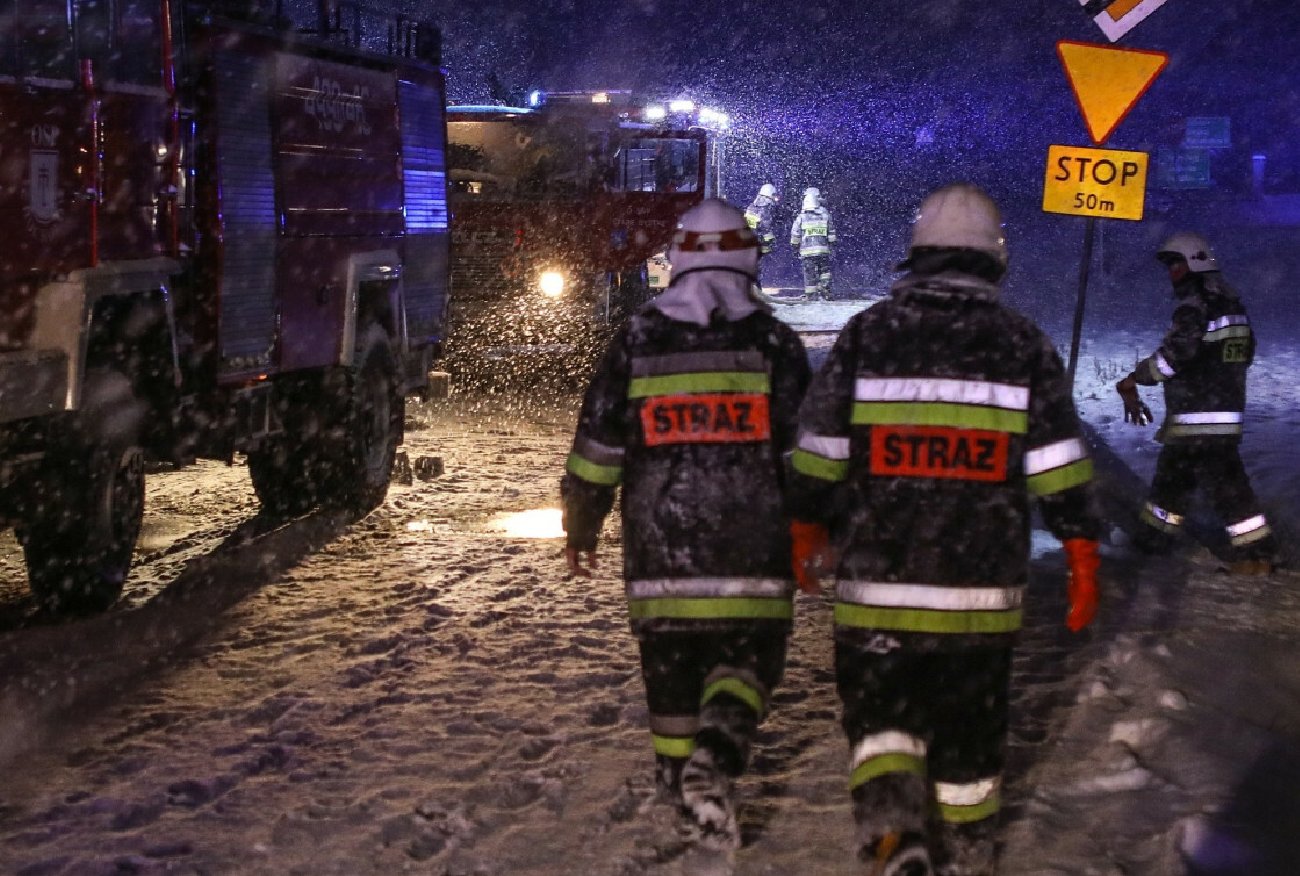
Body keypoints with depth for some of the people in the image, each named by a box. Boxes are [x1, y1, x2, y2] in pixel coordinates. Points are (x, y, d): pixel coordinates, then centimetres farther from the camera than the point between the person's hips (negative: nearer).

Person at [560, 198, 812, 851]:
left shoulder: (637, 339, 5)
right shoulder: (774, 341, 1)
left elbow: (597, 443, 8)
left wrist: (580, 527, 18)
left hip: (658, 543, 1)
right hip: (752, 546, -1)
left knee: (670, 666, 14)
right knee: (748, 657, 7)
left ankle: (681, 778, 22)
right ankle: (716, 754, -18)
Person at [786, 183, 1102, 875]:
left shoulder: (867, 333, -1)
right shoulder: (1024, 346, 1)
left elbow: (818, 453, 2)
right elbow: (1061, 472, -1)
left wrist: (807, 531, 16)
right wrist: (1083, 556, 6)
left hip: (876, 577, -1)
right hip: (982, 584, 1)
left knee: (878, 703, 10)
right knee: (969, 716, 16)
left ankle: (889, 816, -13)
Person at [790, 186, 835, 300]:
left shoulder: (801, 217, -2)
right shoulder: (825, 215, 1)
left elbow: (795, 235, 3)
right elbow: (831, 233, 7)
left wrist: (795, 248, 15)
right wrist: (831, 245, 18)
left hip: (807, 251, -1)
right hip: (823, 250, 1)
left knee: (810, 274, 4)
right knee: (824, 271, 11)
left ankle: (810, 295, 6)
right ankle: (824, 293, 8)